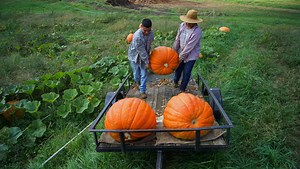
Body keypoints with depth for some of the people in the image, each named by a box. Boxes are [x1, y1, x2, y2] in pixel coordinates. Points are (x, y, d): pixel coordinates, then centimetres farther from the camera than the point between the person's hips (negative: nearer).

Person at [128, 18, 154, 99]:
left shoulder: (151, 33, -15)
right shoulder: (137, 36, -34)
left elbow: (148, 45, 0)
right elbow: (141, 51, -27)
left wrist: (147, 59, 5)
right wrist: (147, 62, -19)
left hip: (144, 56, 4)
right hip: (134, 56, -4)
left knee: (144, 74, 3)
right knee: (136, 73, 14)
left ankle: (142, 91, 16)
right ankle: (137, 82, 47)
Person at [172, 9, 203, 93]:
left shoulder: (197, 31, -27)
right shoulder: (182, 25, -10)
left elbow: (189, 47, -24)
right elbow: (177, 39, -1)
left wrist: (181, 57, -20)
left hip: (191, 55, -5)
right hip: (181, 52, 5)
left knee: (186, 72, 3)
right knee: (178, 68, 20)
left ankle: (182, 89, 24)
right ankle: (175, 82, 49)